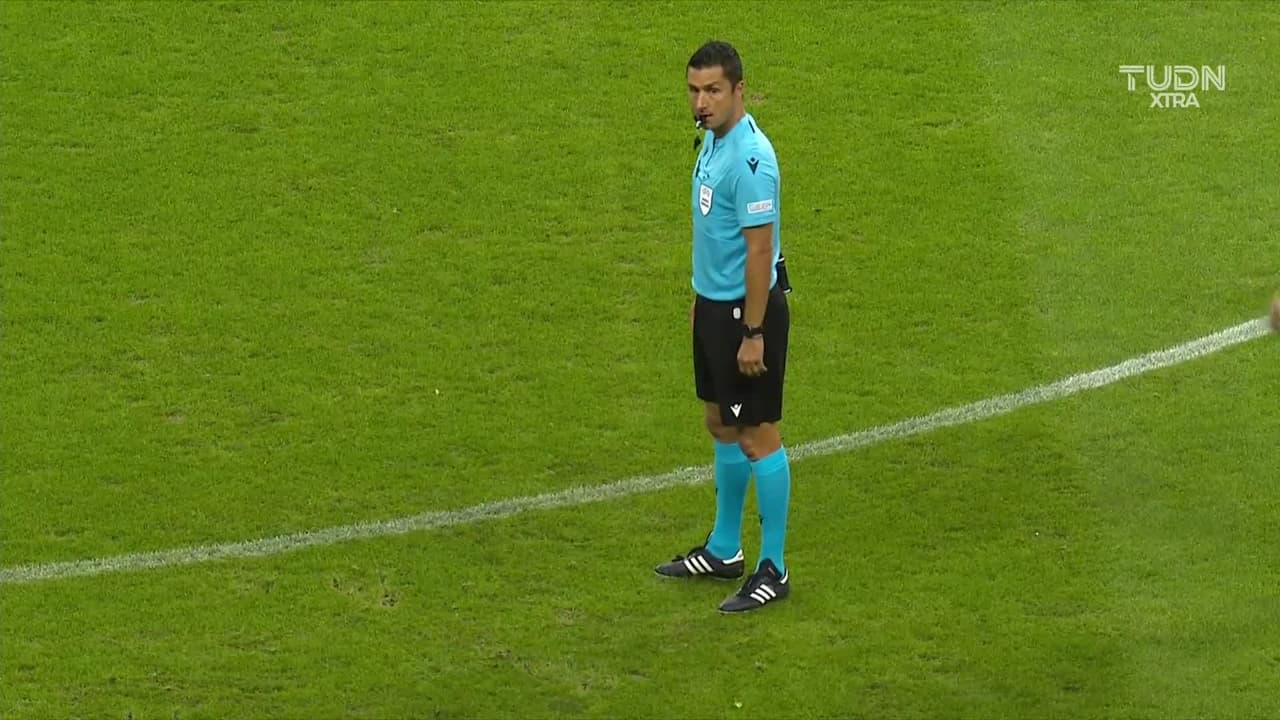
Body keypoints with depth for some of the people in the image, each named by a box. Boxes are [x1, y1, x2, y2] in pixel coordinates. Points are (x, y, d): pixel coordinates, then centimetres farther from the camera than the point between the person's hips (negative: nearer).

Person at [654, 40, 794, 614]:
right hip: (712, 305, 10)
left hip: (748, 309, -10)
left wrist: (753, 334, -21)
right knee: (720, 425, 19)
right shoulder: (713, 139, 5)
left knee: (757, 436, -1)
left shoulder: (750, 158, -24)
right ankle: (724, 550, 32)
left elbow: (759, 249, -23)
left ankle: (772, 570, 7)